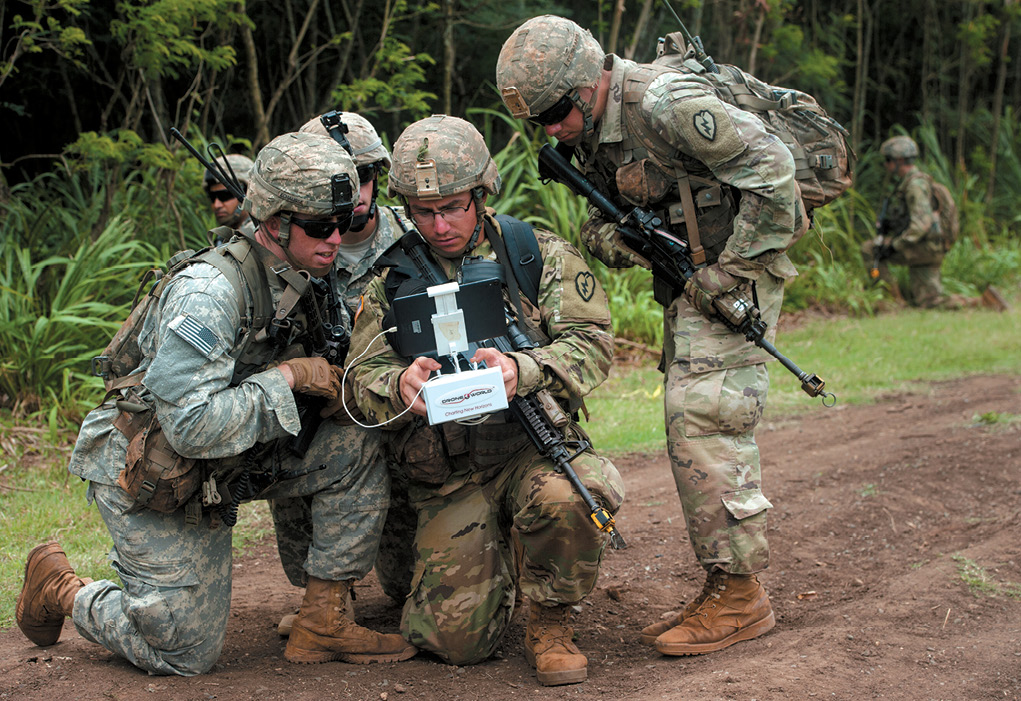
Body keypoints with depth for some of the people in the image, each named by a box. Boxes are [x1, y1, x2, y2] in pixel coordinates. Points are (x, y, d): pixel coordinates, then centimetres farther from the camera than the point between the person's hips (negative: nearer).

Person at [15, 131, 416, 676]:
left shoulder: (301, 281, -2)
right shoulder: (208, 293, -29)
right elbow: (192, 427, -33)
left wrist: (333, 382, -7)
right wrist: (287, 376, -26)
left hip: (224, 467, 7)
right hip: (147, 477, -7)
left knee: (356, 448, -12)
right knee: (185, 654, -1)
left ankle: (323, 622, -3)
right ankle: (61, 588, 23)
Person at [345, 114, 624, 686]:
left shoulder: (542, 256, 3)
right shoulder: (393, 281, 8)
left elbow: (591, 342, -7)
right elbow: (363, 374, 0)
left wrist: (522, 370, -29)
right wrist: (401, 386, -26)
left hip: (535, 446, -2)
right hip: (448, 478, 2)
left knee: (567, 497, -38)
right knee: (456, 637, -10)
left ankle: (551, 623, -7)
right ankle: (491, 565, 28)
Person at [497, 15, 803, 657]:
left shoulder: (665, 104, -23)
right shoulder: (592, 126, 7)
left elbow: (771, 166, -24)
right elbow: (615, 208, 17)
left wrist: (731, 268, -20)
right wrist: (602, 233, -8)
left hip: (733, 274, -10)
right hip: (686, 284, 10)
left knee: (705, 422, -14)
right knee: (694, 430, 9)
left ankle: (740, 595, -8)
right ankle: (725, 587, 16)